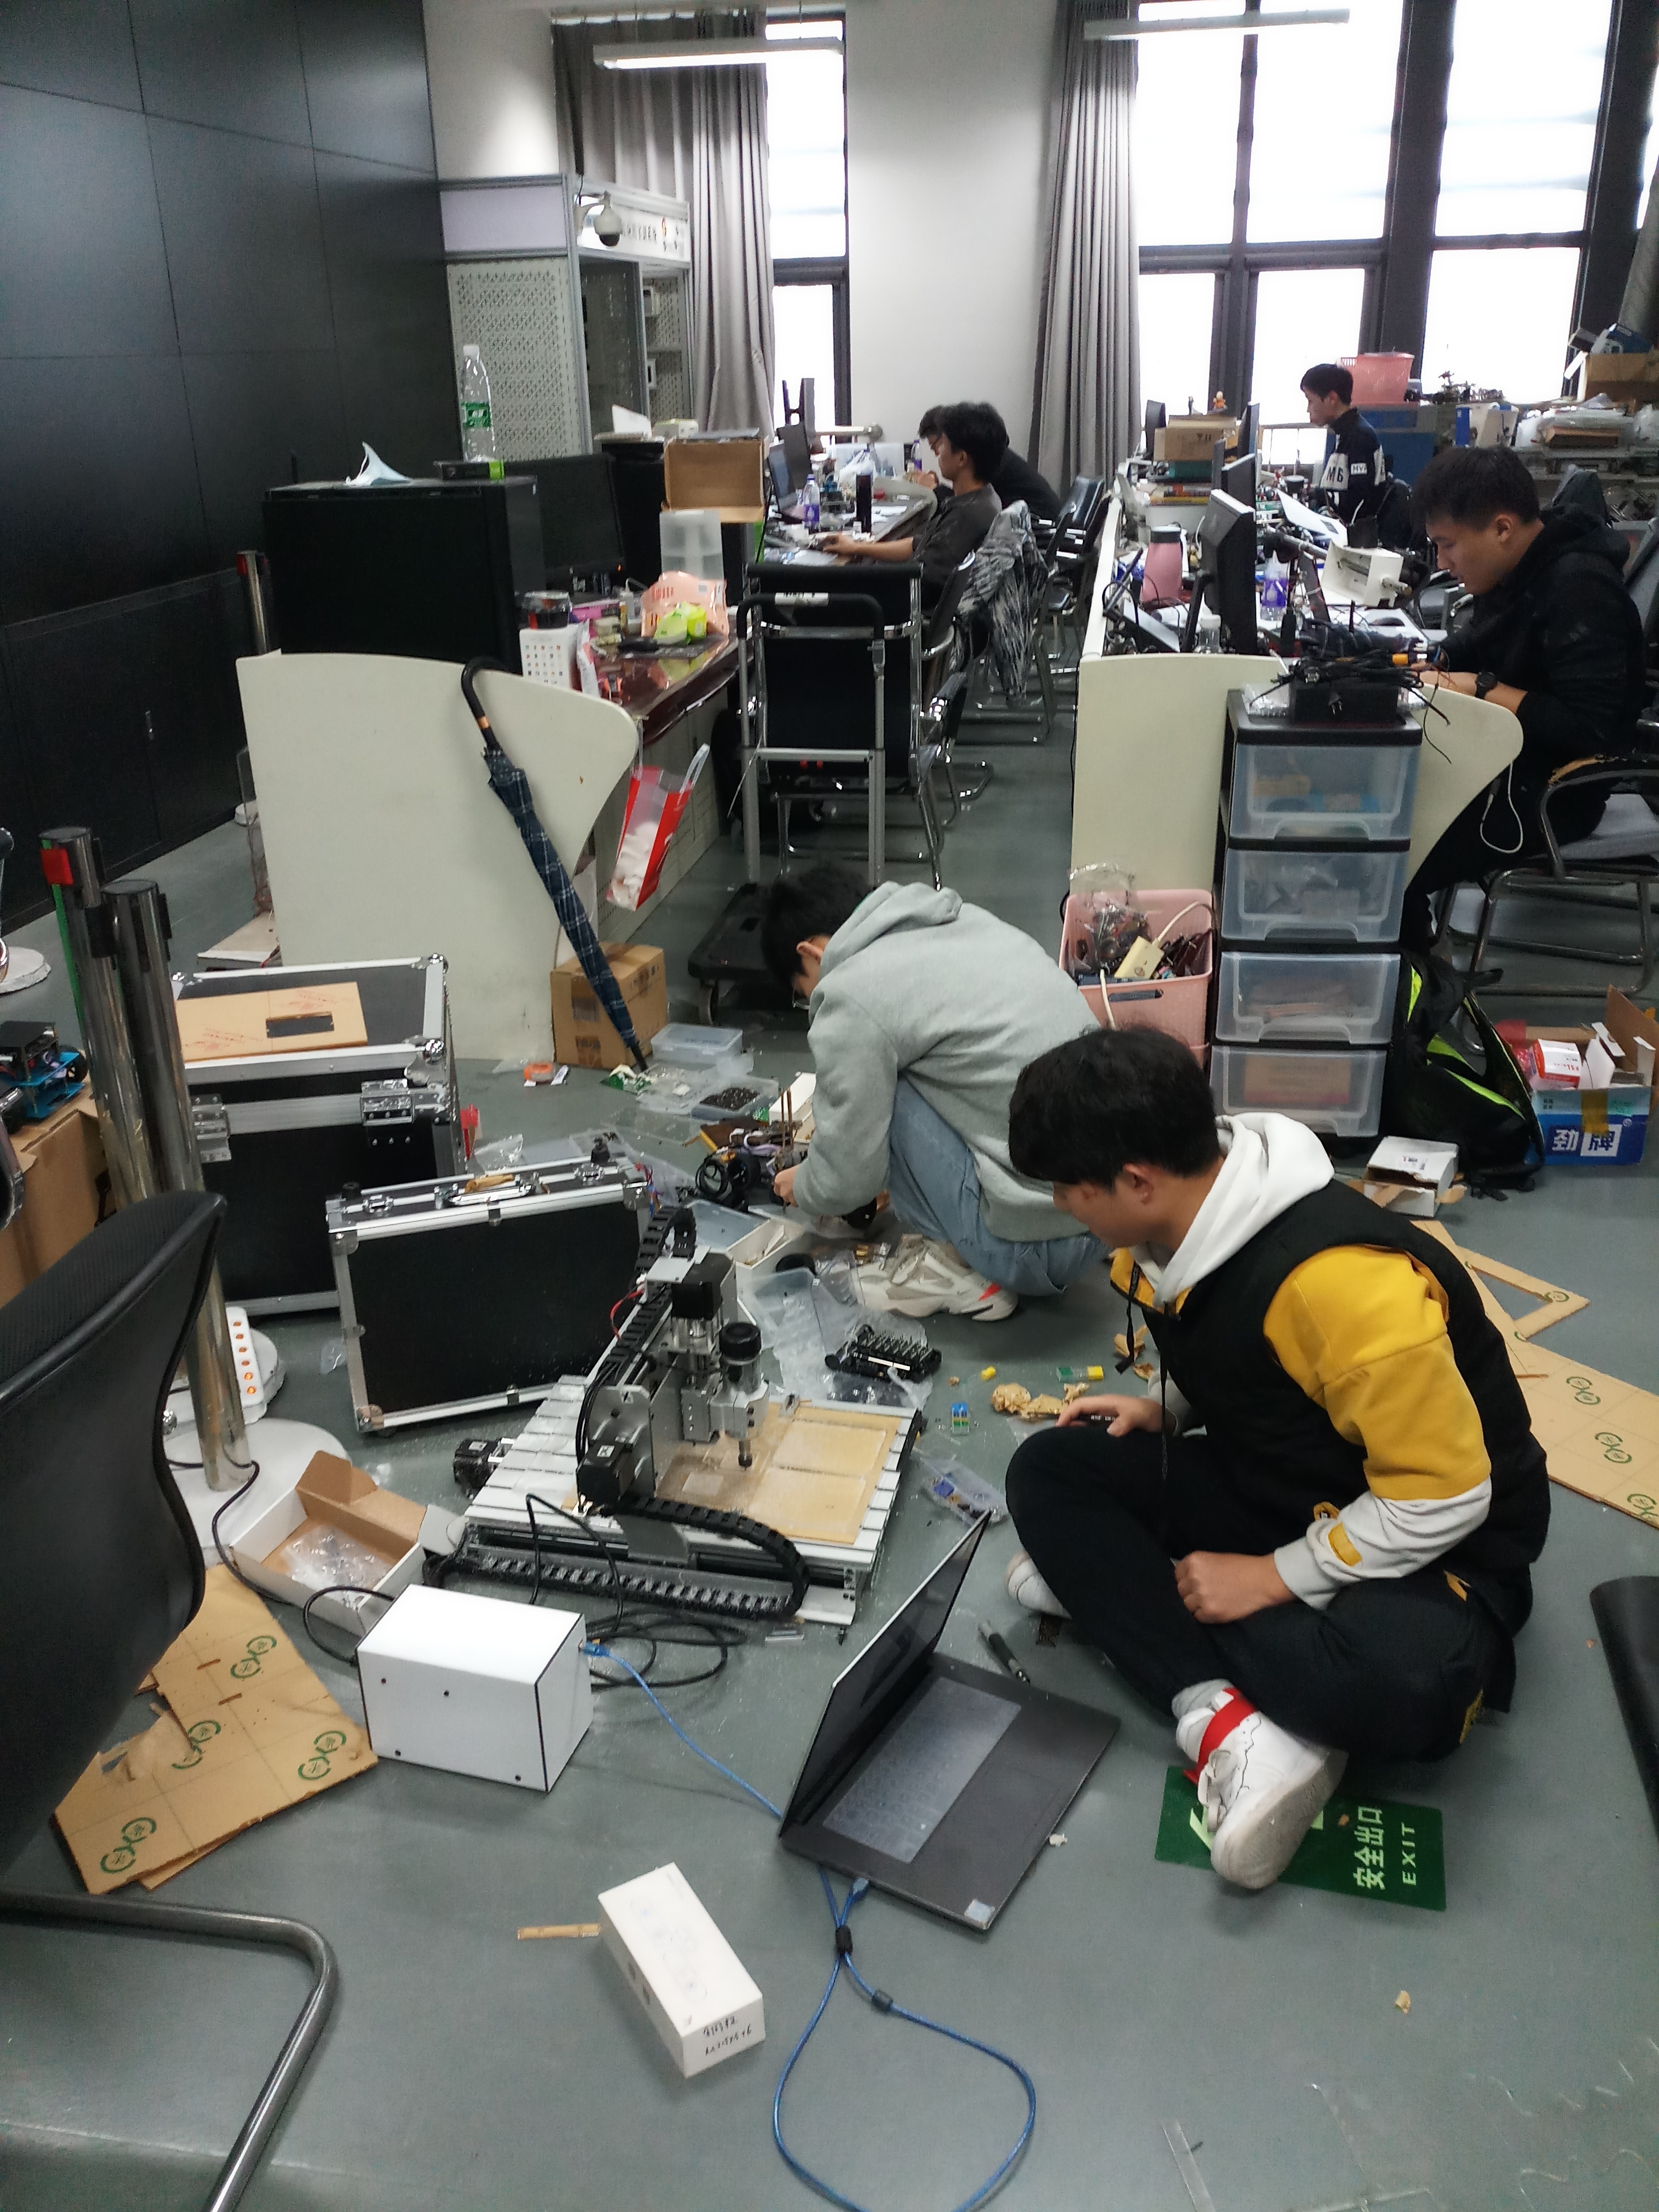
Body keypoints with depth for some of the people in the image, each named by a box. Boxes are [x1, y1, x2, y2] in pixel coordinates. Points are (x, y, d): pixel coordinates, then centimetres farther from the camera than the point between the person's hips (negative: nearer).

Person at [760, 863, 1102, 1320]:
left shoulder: (849, 997, -11)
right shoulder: (965, 919, 12)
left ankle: (955, 1269, 5)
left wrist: (802, 1188, 18)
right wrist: (836, 1125, 34)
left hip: (1038, 1241, -9)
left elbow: (846, 1184, -6)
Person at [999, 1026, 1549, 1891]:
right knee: (1049, 1472, -10)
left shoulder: (1344, 1279, -34)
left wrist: (1275, 1578, -21)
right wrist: (1165, 1412, -4)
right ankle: (1227, 1718, -23)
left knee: (1404, 1682, -40)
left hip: (1434, 1535, -8)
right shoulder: (1178, 1229, -8)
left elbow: (1444, 1496, -26)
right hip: (1268, 1489, 8)